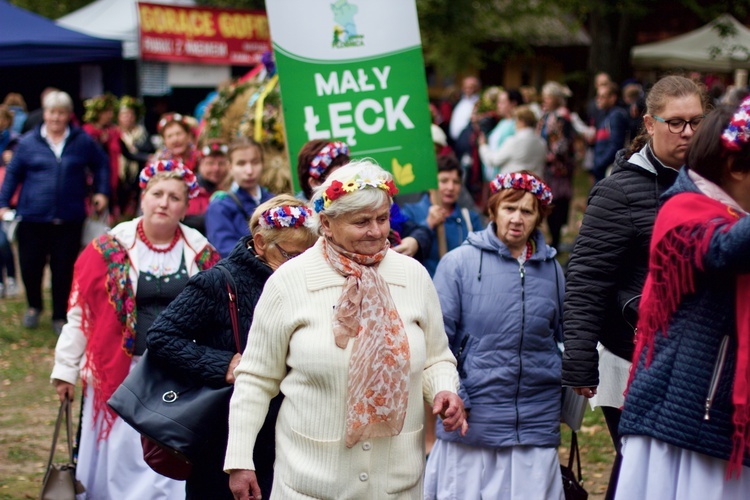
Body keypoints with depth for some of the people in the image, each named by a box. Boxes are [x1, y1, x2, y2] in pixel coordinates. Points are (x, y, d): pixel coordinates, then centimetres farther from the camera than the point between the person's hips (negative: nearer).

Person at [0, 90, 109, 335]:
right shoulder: (28, 142, 4)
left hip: (69, 219, 0)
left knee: (64, 269, 3)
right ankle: (34, 306, 30)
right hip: (33, 217, 0)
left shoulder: (82, 141, 5)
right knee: (30, 265, 2)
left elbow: (101, 165, 19)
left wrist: (102, 192, 11)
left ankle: (60, 317, 18)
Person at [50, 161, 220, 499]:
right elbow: (81, 313, 0)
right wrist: (66, 368, -1)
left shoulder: (201, 254, 4)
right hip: (121, 376, -1)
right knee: (120, 459, 6)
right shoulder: (109, 250, -3)